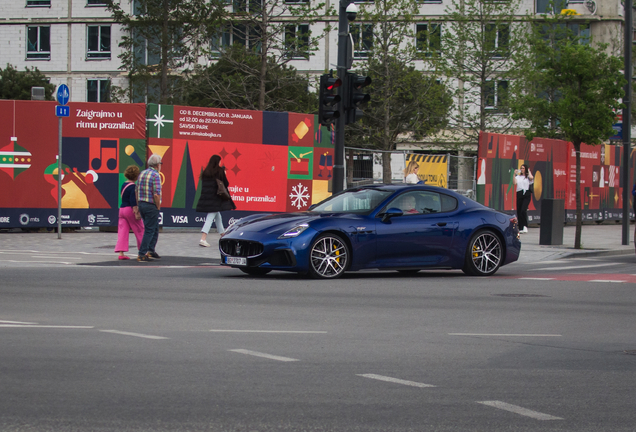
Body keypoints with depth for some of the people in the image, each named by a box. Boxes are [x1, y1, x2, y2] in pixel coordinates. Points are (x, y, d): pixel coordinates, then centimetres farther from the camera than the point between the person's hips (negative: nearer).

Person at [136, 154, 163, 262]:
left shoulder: (142, 173, 10)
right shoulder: (155, 175, -14)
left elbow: (137, 191, 13)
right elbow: (156, 194, -21)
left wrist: (138, 205, 17)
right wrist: (158, 207, -9)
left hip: (141, 204, 8)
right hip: (151, 206, -8)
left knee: (155, 229, 20)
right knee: (149, 231, -2)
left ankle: (151, 251, 21)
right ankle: (142, 255, -3)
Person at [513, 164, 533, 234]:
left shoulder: (528, 176, 6)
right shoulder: (518, 177, 15)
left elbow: (531, 178, -17)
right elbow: (514, 182, 1)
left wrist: (528, 171, -1)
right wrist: (514, 174, -2)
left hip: (526, 194, -4)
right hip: (519, 194, 4)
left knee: (523, 210, -19)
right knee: (519, 211, 3)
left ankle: (525, 226, -10)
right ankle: (520, 228, 10)